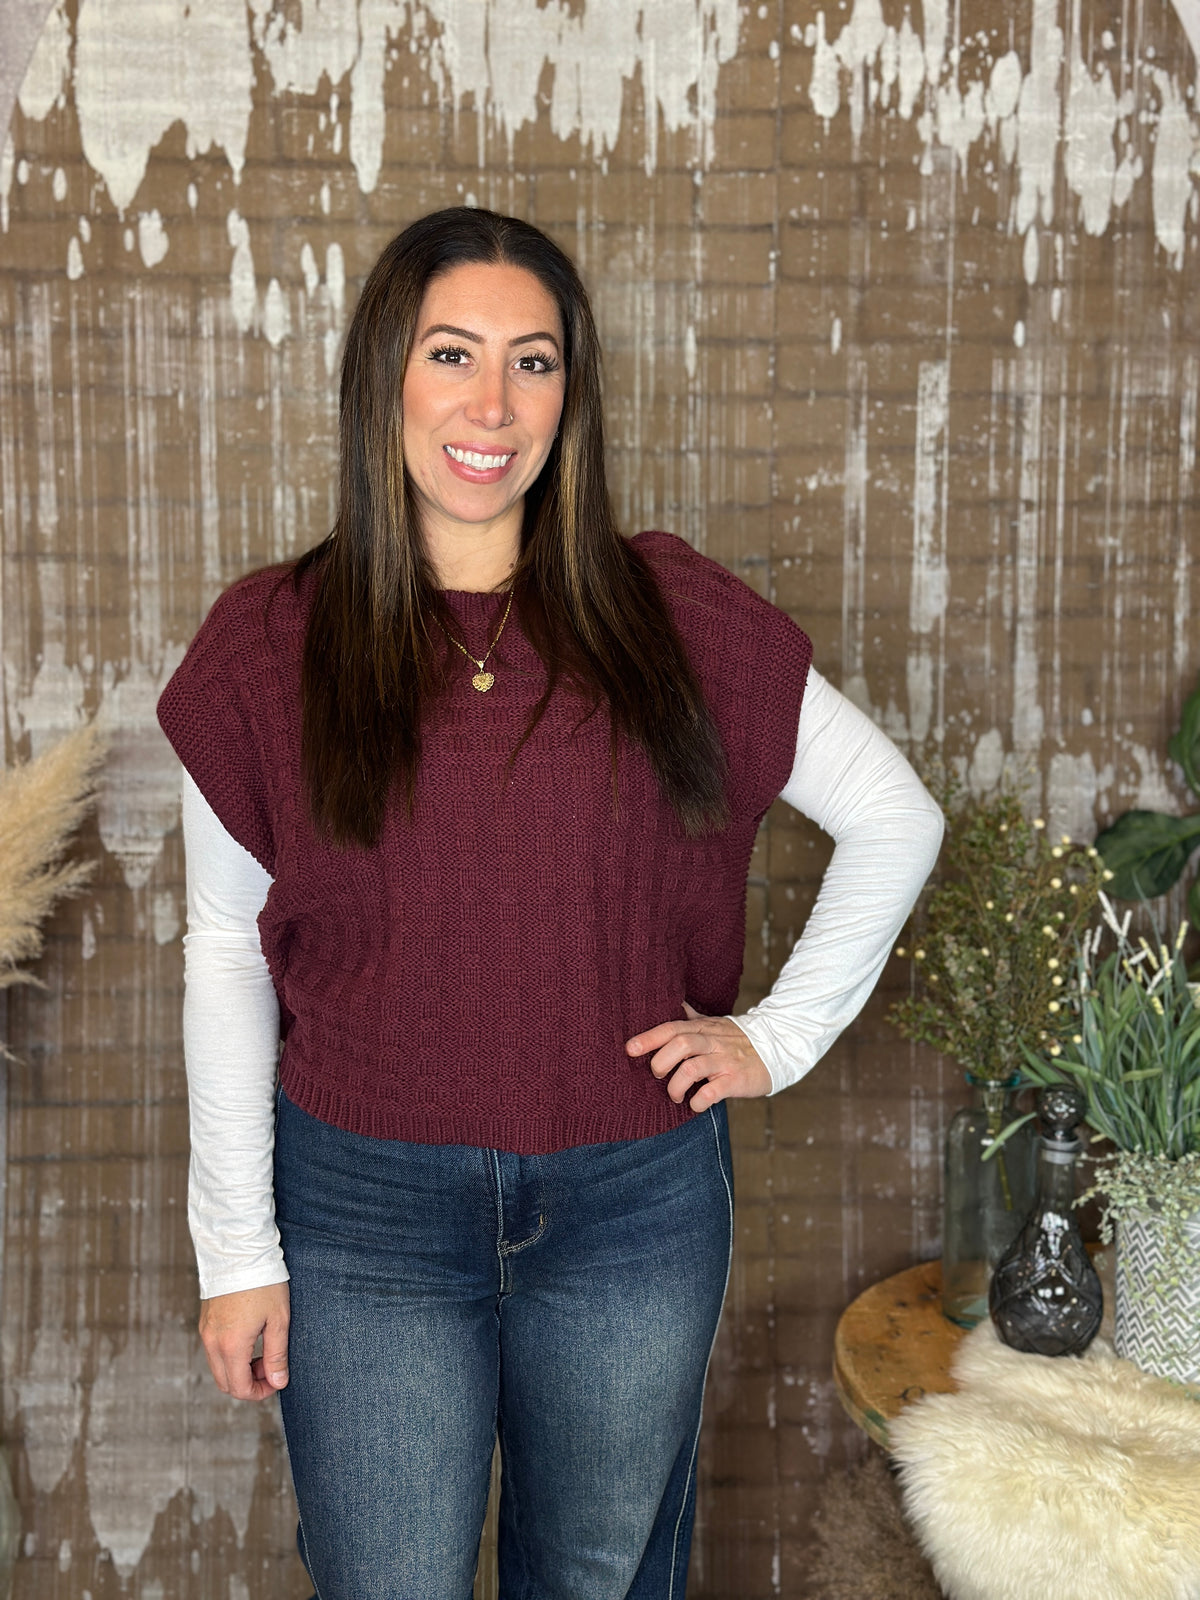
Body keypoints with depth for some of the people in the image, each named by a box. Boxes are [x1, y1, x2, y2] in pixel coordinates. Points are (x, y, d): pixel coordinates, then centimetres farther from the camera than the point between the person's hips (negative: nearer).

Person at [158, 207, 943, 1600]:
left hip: (636, 1208, 1)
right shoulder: (270, 644, -4)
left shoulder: (666, 612, -4)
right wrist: (237, 1250, -2)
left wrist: (780, 1036, 0)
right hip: (365, 1217, 0)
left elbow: (895, 816, 5)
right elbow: (225, 951, -1)